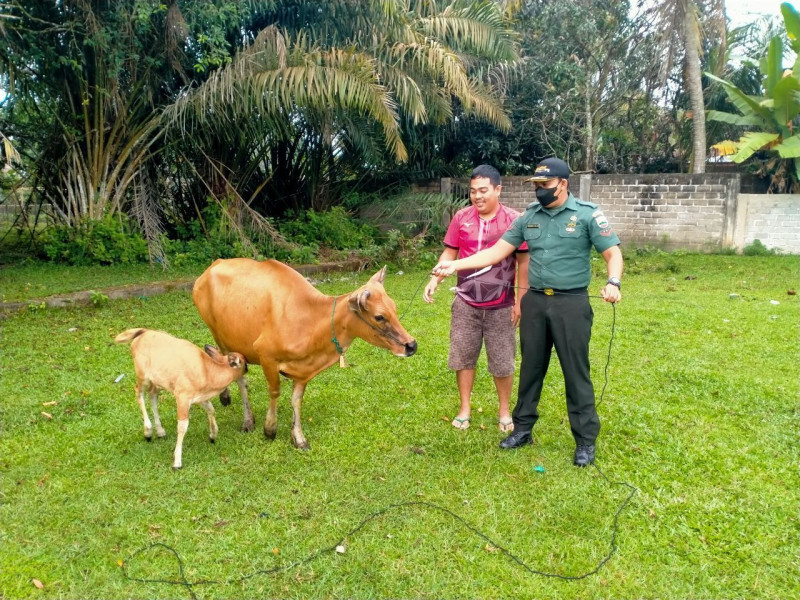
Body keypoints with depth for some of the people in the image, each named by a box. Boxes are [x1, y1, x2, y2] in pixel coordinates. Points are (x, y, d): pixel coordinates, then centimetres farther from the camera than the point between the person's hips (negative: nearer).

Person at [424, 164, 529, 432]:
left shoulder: (514, 220, -8)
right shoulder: (461, 217, 0)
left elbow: (524, 262, -6)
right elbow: (450, 253, 7)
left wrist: (521, 300, -8)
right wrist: (434, 279, -7)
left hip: (501, 306, -2)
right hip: (465, 303, 2)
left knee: (502, 362, 8)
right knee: (462, 356, 9)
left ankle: (504, 411, 27)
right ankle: (465, 408, 25)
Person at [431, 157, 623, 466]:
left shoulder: (587, 214, -6)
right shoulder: (529, 215, 6)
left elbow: (613, 253, -6)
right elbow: (497, 251, 6)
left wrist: (613, 283, -27)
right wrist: (455, 265, -3)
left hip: (571, 303, -4)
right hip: (534, 301, 5)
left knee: (576, 372, 2)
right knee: (531, 367, 14)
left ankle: (585, 440, 15)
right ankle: (523, 428, 28)